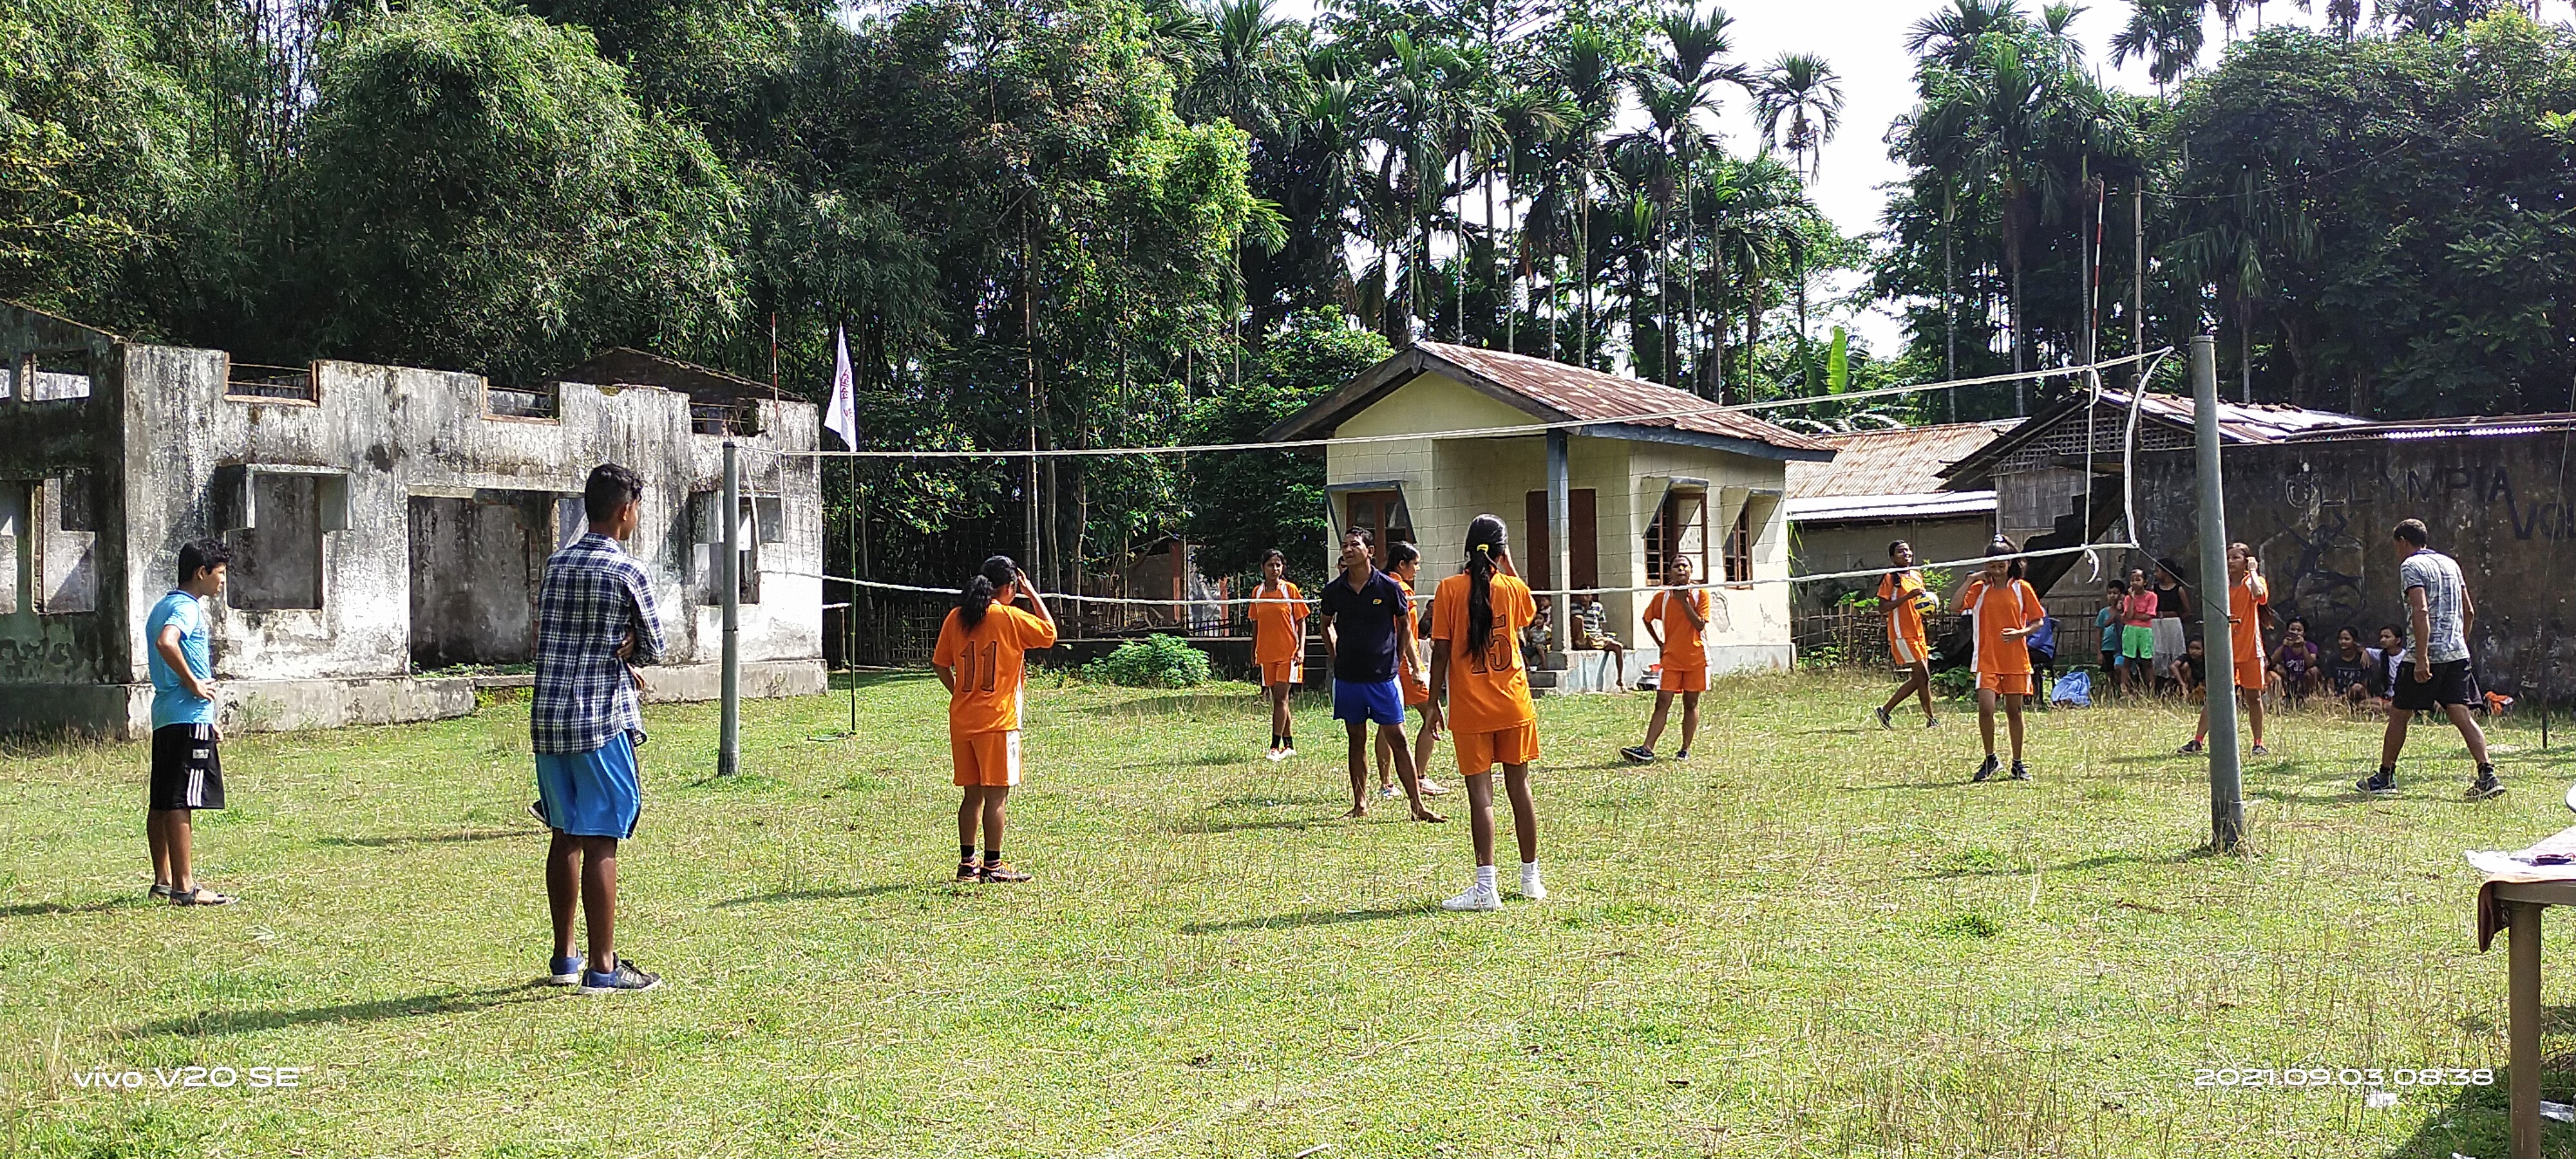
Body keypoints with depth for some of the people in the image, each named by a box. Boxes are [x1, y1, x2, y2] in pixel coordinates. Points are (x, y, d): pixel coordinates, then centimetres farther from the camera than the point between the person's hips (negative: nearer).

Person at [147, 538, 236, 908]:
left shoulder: (164, 607, 21)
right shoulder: (187, 608, -11)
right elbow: (166, 643, -32)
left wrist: (208, 721, 26)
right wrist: (194, 684, -20)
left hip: (166, 715, 10)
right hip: (189, 718, -10)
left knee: (162, 802, 13)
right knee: (181, 803, -9)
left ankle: (163, 880, 20)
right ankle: (184, 887, -9)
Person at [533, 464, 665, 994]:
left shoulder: (555, 564, 12)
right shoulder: (627, 572, -8)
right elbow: (654, 647, -1)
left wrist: (617, 655, 7)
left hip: (547, 716, 7)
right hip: (602, 721, -7)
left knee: (565, 836, 15)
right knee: (600, 842, -4)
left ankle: (563, 959, 22)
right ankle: (602, 967, -2)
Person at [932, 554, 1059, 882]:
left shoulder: (956, 617, 6)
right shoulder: (1010, 618, -9)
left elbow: (940, 665, 9)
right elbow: (1050, 633, 3)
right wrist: (1032, 594, 8)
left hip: (962, 720, 6)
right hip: (997, 721, -6)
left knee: (971, 794, 12)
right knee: (997, 795, -1)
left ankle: (968, 863, 16)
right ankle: (992, 865, 0)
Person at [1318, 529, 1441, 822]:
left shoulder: (1389, 587, -5)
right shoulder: (1334, 590, 2)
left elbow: (1405, 625, 8)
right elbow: (1326, 625, 20)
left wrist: (1396, 662, 4)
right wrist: (1337, 659, 11)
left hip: (1383, 677, -3)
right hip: (1348, 679, 3)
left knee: (1397, 740, -3)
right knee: (1357, 740, 10)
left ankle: (1417, 806, -1)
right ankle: (1360, 804, 16)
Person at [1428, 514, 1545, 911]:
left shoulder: (1450, 589, -7)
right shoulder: (1512, 587, 0)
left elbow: (1441, 651, -7)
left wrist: (1434, 701, 1)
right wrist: (1509, 566, 24)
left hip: (1470, 708, -2)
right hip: (1514, 706, 2)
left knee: (1481, 793, -4)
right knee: (1519, 786, 11)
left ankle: (1486, 888, -11)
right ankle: (1531, 879, 20)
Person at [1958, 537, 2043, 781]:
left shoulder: (2022, 588, 2)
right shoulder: (1980, 588, 4)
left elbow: (2037, 621, 5)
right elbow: (1957, 605, -10)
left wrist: (2020, 633, -13)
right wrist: (1971, 580, -10)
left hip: (2016, 660, 0)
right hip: (1987, 660, 0)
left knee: (2014, 711, 7)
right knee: (1985, 708, -14)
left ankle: (2018, 764, 19)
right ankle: (1990, 761, 3)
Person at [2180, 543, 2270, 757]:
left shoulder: (2254, 581, 0)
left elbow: (2259, 594, -25)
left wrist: (2253, 571, -14)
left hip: (2250, 649, -2)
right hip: (2224, 649, 2)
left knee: (2253, 697, 3)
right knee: (2212, 696, -1)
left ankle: (2258, 743, 12)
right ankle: (2198, 741, 0)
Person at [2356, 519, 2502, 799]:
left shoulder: (2411, 566, -7)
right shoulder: (2450, 564, 17)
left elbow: (2421, 611, -19)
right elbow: (2469, 612, 19)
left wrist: (2421, 658, -23)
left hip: (2428, 655, -6)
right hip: (2457, 653, 6)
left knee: (2399, 713, 7)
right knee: (2461, 715, -1)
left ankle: (2385, 778, 16)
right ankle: (2488, 775, -16)